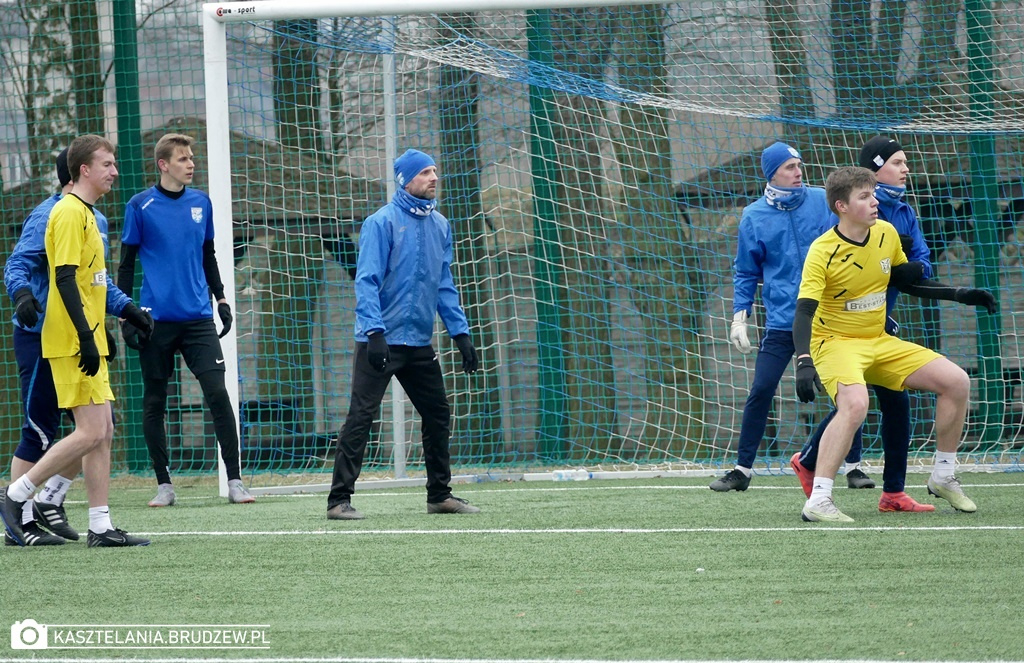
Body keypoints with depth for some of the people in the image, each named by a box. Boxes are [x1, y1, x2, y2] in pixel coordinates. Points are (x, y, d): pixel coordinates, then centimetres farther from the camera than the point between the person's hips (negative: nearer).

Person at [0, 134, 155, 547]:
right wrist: (86, 336, -23)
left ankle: (101, 527, 6)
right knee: (91, 433, -12)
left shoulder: (84, 213, 18)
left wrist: (127, 311, 26)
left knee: (102, 433, 6)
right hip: (72, 343, -10)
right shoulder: (69, 212, -13)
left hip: (86, 341, 10)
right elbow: (65, 278, -20)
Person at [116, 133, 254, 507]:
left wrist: (221, 299, 15)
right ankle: (164, 484, 13)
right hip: (157, 319, -2)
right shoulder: (141, 206, -2)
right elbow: (126, 263, 2)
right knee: (154, 403, 3)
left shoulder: (201, 203, 9)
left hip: (198, 318, 2)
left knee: (217, 393, -9)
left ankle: (234, 480, -5)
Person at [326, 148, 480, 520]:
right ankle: (339, 500, -10)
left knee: (438, 415, 11)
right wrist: (374, 332, -24)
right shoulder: (381, 223, -10)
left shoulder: (439, 225, 10)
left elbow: (444, 285, 17)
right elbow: (366, 282, -14)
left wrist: (460, 333, 10)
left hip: (419, 343, 7)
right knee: (361, 416, -10)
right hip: (382, 342, -7)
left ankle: (439, 495, 24)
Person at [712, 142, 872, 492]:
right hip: (781, 321, -1)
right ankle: (742, 469, 3)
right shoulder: (754, 216, 1)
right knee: (761, 391, -5)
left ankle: (853, 466, 13)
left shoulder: (823, 201, 0)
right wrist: (739, 316, 0)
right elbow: (745, 272, 8)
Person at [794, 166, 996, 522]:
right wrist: (804, 363, -40)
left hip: (880, 342, 7)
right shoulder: (823, 252, -20)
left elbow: (906, 281, 18)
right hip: (835, 342, -7)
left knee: (957, 381, -1)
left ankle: (943, 477, 15)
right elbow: (804, 312, -26)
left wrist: (961, 294, 11)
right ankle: (817, 502, -34)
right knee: (855, 403, -36)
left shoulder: (887, 234, 0)